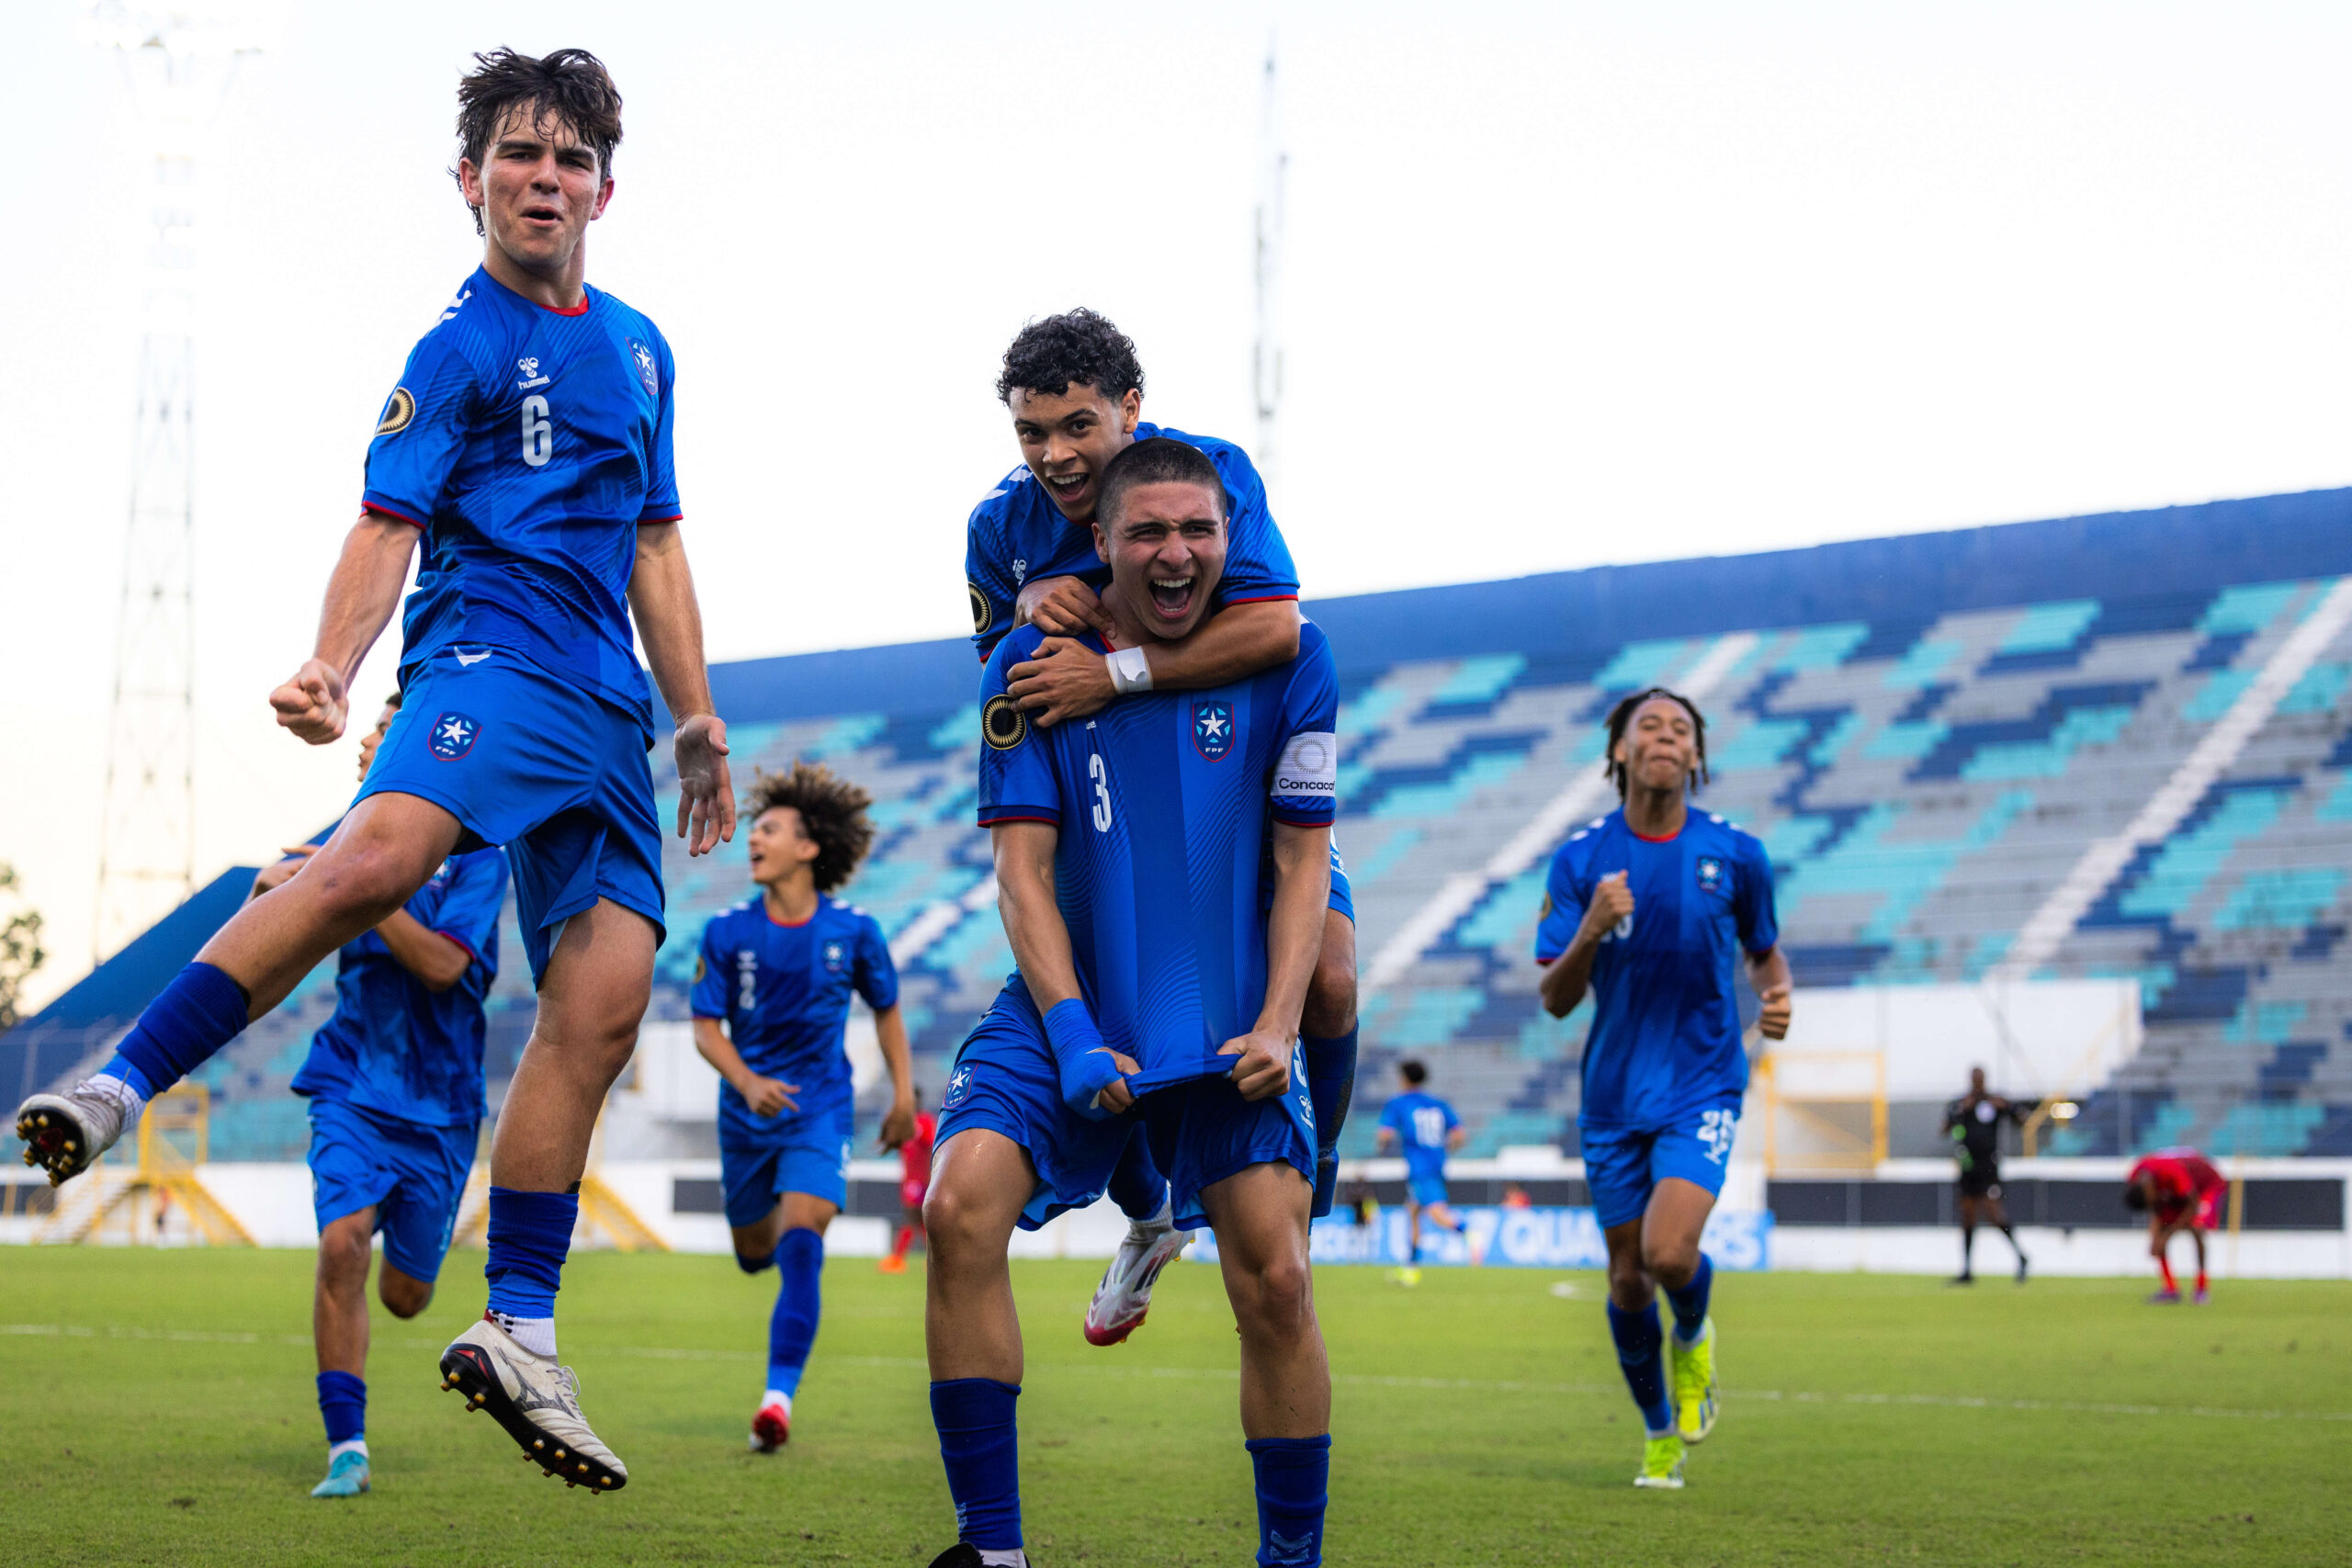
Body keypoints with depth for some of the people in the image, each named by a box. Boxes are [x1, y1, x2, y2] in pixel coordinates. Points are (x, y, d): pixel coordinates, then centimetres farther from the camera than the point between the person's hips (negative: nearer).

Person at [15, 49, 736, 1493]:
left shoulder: (639, 348, 22)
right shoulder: (461, 347, 4)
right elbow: (387, 525, -6)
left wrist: (697, 722, 24)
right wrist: (333, 668, -24)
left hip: (610, 709, 6)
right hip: (491, 653, -6)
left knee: (604, 1003, -6)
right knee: (380, 855, -36)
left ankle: (518, 1336, -2)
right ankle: (119, 1088, -34)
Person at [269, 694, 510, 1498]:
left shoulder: (476, 855, -8)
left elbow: (441, 964, -21)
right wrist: (273, 884, -10)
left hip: (438, 1103, -2)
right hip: (352, 1088, 2)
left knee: (404, 1296, 9)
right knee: (342, 1241, -23)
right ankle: (346, 1449, -15)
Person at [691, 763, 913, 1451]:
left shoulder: (854, 932, -6)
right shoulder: (727, 933, -5)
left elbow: (886, 1009, 10)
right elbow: (706, 1027, -5)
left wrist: (903, 1093, 8)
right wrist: (747, 1082, -22)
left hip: (821, 1111, -2)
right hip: (747, 1113, 2)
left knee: (800, 1245, -20)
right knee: (755, 1253, 14)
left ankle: (779, 1396, -20)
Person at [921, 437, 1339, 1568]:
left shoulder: (1286, 657, -2)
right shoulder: (1032, 665, -2)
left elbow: (1301, 866, 1)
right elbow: (1023, 871, -4)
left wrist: (1275, 1027, -11)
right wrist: (1073, 1032, -16)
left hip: (1229, 1021, 0)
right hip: (1071, 1006, 0)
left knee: (1274, 1279, -9)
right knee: (960, 1210, -19)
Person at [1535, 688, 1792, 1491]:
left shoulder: (1735, 853, -3)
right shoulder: (1581, 859, -5)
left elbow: (1765, 951, 14)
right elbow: (1556, 1000, -6)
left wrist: (1777, 997, -8)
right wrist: (1592, 928, -24)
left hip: (1703, 1085, -1)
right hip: (1614, 1094, 2)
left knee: (1669, 1254, -21)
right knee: (1627, 1279, 8)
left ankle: (1694, 1335, 16)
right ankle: (1659, 1433, 32)